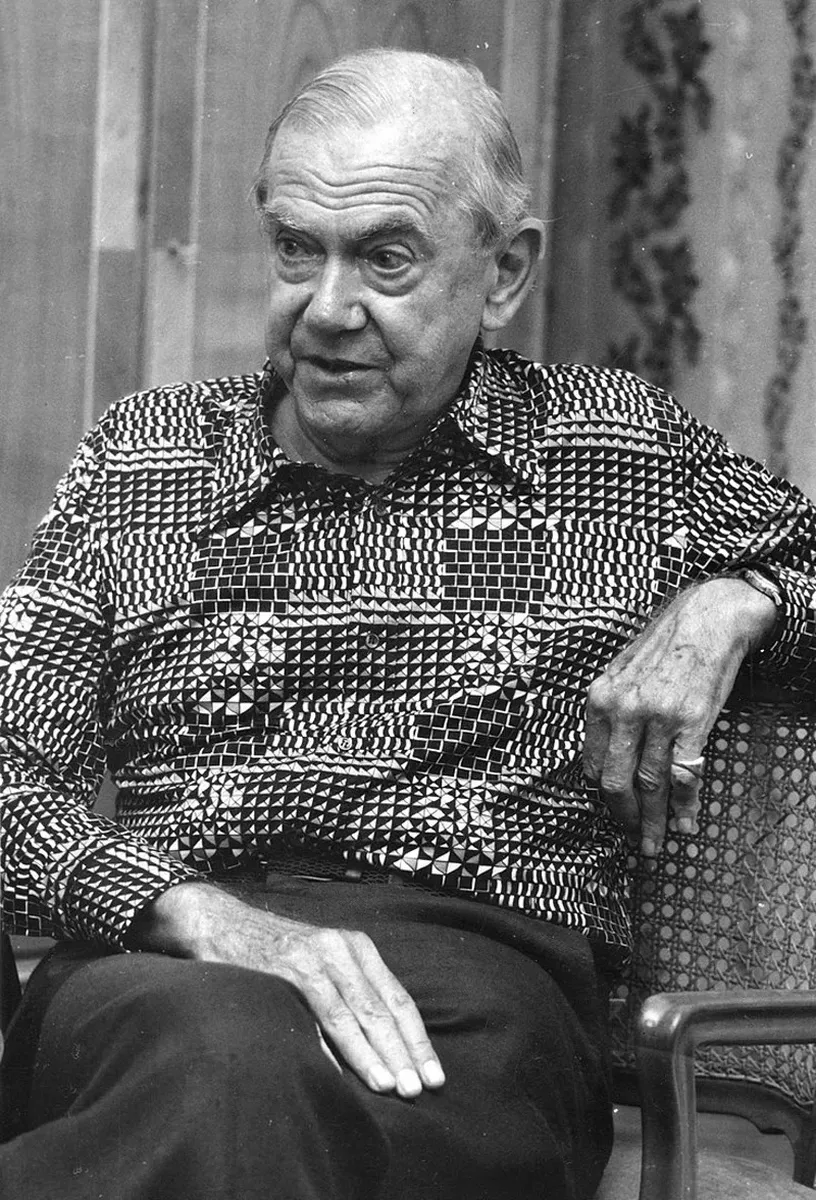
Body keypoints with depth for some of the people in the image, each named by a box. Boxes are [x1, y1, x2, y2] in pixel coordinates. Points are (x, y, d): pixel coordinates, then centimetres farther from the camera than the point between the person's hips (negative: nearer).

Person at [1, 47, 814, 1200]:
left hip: (485, 974, 0)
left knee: (254, 1090, -39)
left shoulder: (622, 448, 19)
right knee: (223, 1051, -41)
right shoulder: (144, 456, 18)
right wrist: (203, 914, -13)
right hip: (165, 964, 1)